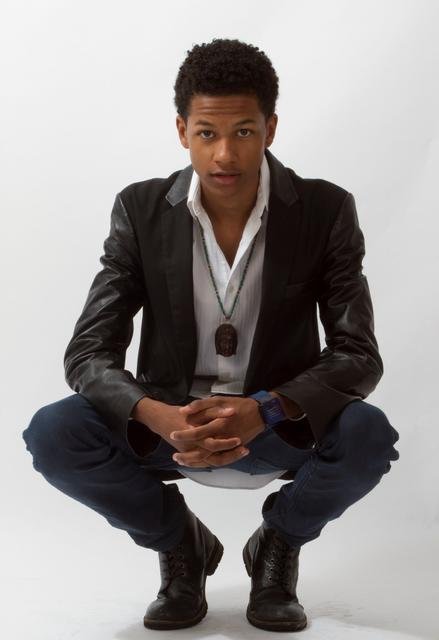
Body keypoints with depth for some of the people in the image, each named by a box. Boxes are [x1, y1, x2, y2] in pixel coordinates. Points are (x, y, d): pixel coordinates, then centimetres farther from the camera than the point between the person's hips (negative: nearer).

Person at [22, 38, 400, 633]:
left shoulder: (326, 211, -11)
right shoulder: (141, 211, -9)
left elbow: (359, 355, -14)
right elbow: (88, 354, -13)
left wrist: (262, 411, -32)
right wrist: (159, 417, -34)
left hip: (282, 427, 0)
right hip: (169, 423, 1)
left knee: (367, 434, -32)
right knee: (53, 433, -26)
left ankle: (278, 544, 3)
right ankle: (180, 543, 4)